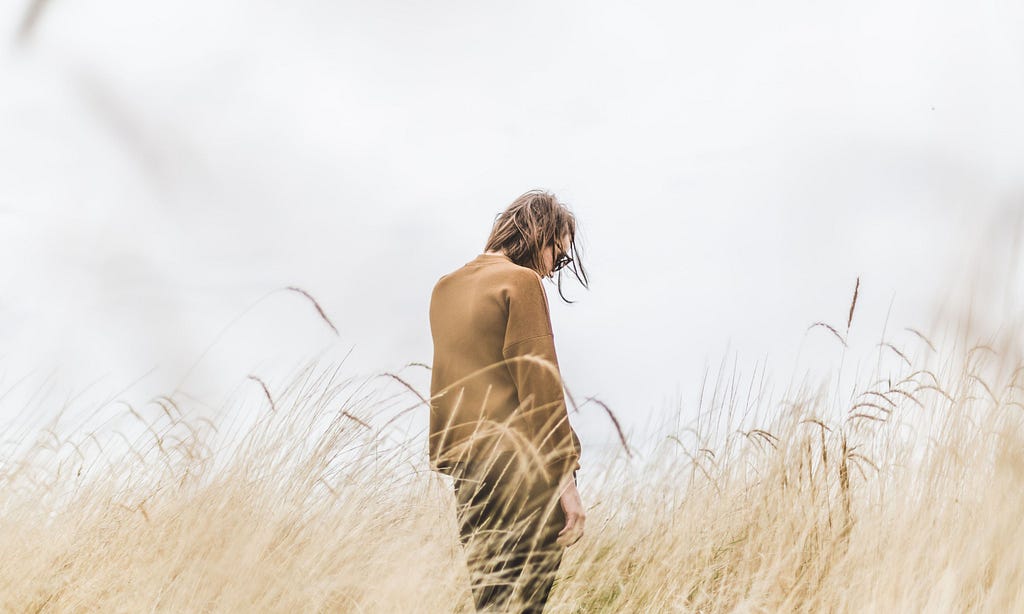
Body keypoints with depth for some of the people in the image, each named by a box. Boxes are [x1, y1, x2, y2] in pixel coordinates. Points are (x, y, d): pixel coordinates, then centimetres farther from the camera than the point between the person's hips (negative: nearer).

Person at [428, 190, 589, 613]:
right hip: (523, 467, -7)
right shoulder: (521, 281, -7)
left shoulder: (445, 288, 17)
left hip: (465, 467, 8)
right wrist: (565, 478, -13)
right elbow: (539, 384, -13)